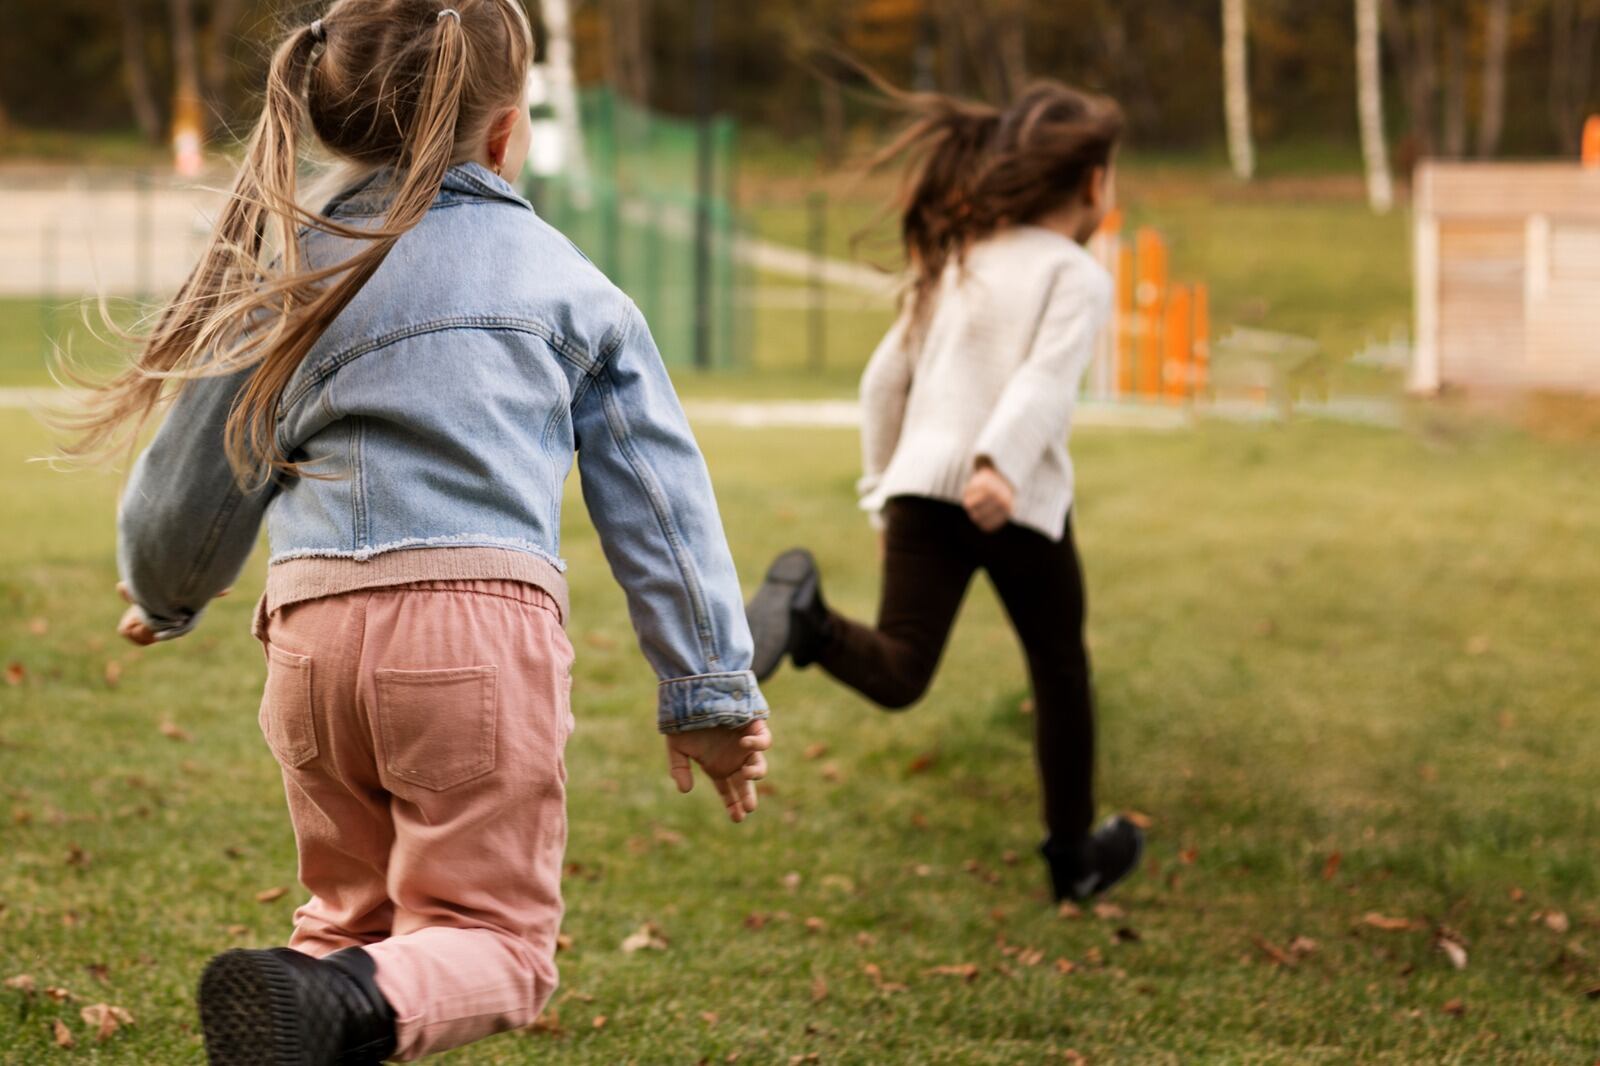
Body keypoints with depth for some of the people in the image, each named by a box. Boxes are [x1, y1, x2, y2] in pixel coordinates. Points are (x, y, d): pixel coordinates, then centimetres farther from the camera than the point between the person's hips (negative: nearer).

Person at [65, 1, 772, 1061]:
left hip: (316, 633, 3)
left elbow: (193, 491, 18)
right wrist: (712, 692, 16)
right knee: (493, 938, -3)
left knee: (353, 913, 22)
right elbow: (659, 497, 12)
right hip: (485, 623, -2)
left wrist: (165, 602, 40)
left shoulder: (292, 279, 14)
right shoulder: (569, 281, 13)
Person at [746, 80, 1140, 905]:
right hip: (1020, 502, -4)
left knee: (899, 672, -7)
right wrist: (1002, 465, -30)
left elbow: (885, 380, 19)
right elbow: (1046, 378, -16)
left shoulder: (954, 261, 20)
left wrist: (883, 493, 27)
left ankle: (806, 619, -37)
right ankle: (1073, 854, 28)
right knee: (1060, 670, 17)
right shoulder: (1078, 278, 2)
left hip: (921, 485, 4)